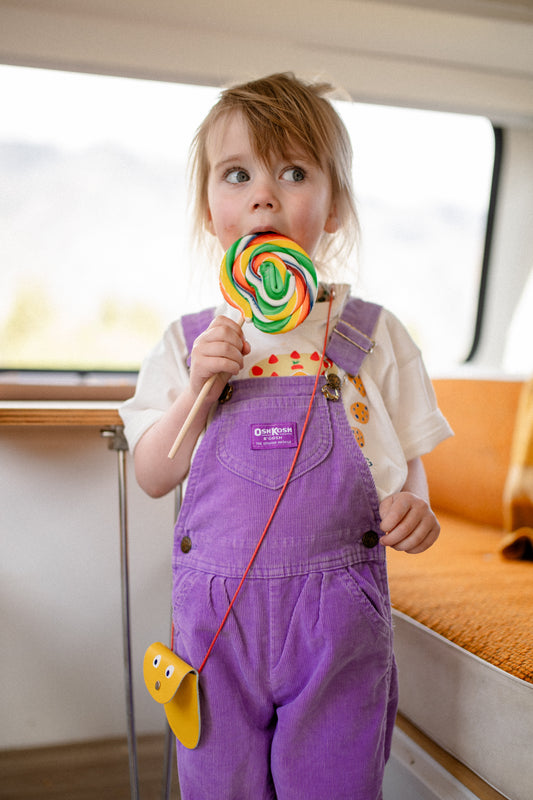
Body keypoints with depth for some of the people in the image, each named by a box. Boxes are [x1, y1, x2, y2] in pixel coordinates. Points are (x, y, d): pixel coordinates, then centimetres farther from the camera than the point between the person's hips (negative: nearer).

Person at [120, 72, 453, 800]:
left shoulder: (373, 336, -1)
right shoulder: (188, 343, 1)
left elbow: (406, 458, 7)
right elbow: (154, 478, 0)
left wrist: (412, 504, -14)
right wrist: (200, 389, -14)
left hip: (339, 611, -1)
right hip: (216, 607, 1)